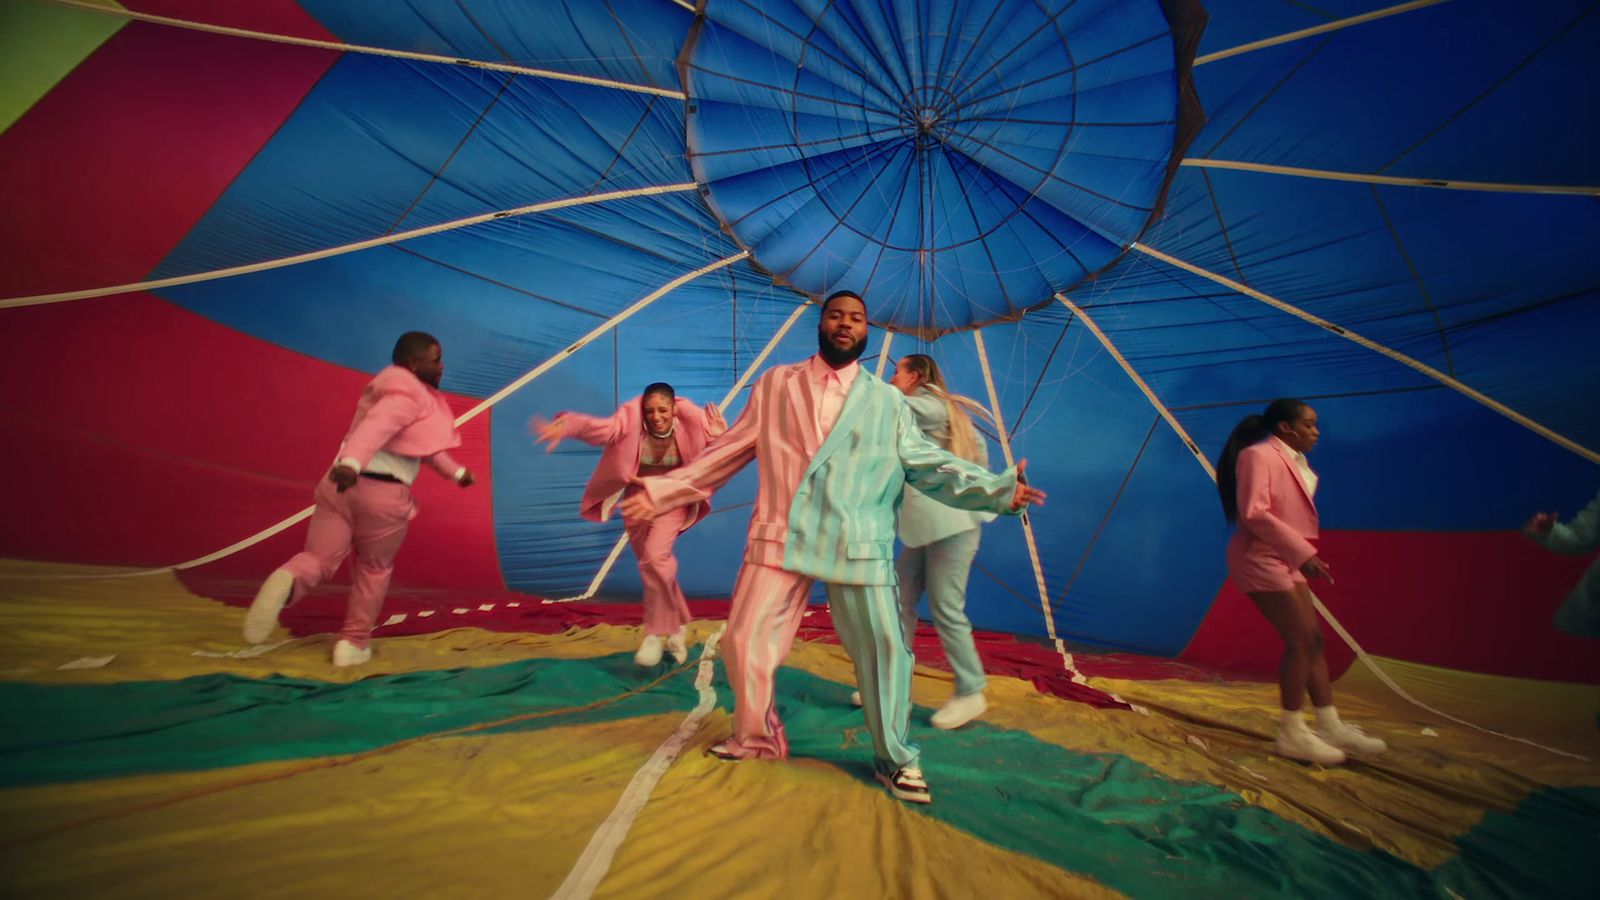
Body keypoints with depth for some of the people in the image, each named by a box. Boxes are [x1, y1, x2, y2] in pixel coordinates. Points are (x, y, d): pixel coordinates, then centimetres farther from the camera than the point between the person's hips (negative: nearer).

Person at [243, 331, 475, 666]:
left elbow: (423, 445, 35)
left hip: (339, 484, 7)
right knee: (374, 568, 14)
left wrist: (456, 472, 42)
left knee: (318, 559, 4)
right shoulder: (408, 394, -6)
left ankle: (286, 583, -30)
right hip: (383, 493, -7)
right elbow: (377, 426, -26)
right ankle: (354, 643, 22)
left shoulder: (391, 388, 25)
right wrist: (351, 463, -42)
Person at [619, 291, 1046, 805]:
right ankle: (756, 739, 30)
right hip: (781, 536, 1)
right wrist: (664, 490, 10)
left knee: (884, 650, 2)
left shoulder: (887, 400, 13)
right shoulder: (775, 385, 13)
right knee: (747, 642, 2)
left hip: (859, 545, 0)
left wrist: (998, 490, -4)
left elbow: (929, 464, 8)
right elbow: (728, 451, 14)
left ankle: (896, 761, 26)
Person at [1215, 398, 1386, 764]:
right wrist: (1303, 552, -24)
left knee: (1313, 638, 11)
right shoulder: (1258, 455, -14)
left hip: (1283, 560, 10)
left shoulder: (1292, 461, 16)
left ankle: (1330, 726, 22)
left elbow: (1289, 514, 17)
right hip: (1259, 558, -10)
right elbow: (1253, 513, -23)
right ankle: (1292, 734, 1)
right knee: (1300, 640, -10)